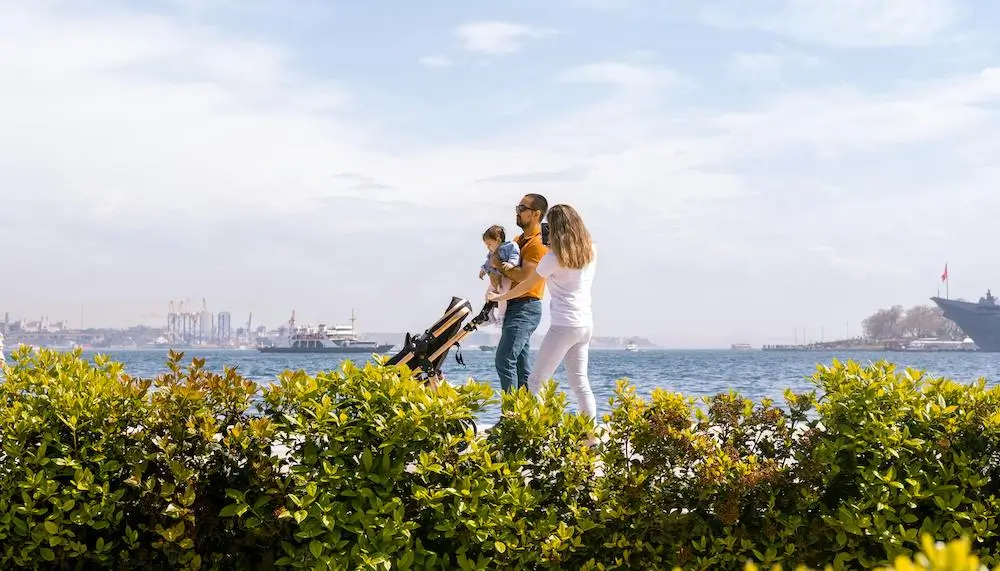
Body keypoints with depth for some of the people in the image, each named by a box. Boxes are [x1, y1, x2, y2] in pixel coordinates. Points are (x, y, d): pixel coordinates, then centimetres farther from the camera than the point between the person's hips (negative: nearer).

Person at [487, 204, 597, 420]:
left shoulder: (554, 257, -10)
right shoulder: (591, 250, 6)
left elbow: (527, 285, 2)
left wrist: (500, 296, 16)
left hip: (564, 325, -7)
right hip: (586, 324, 7)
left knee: (536, 381, -2)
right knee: (580, 382, 11)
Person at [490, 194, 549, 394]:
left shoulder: (538, 244, -12)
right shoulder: (519, 240, 18)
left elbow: (525, 276, -23)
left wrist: (499, 266, -12)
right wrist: (493, 269, 0)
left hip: (526, 308, -10)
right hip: (515, 307, 10)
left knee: (505, 360, -18)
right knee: (521, 365, 11)